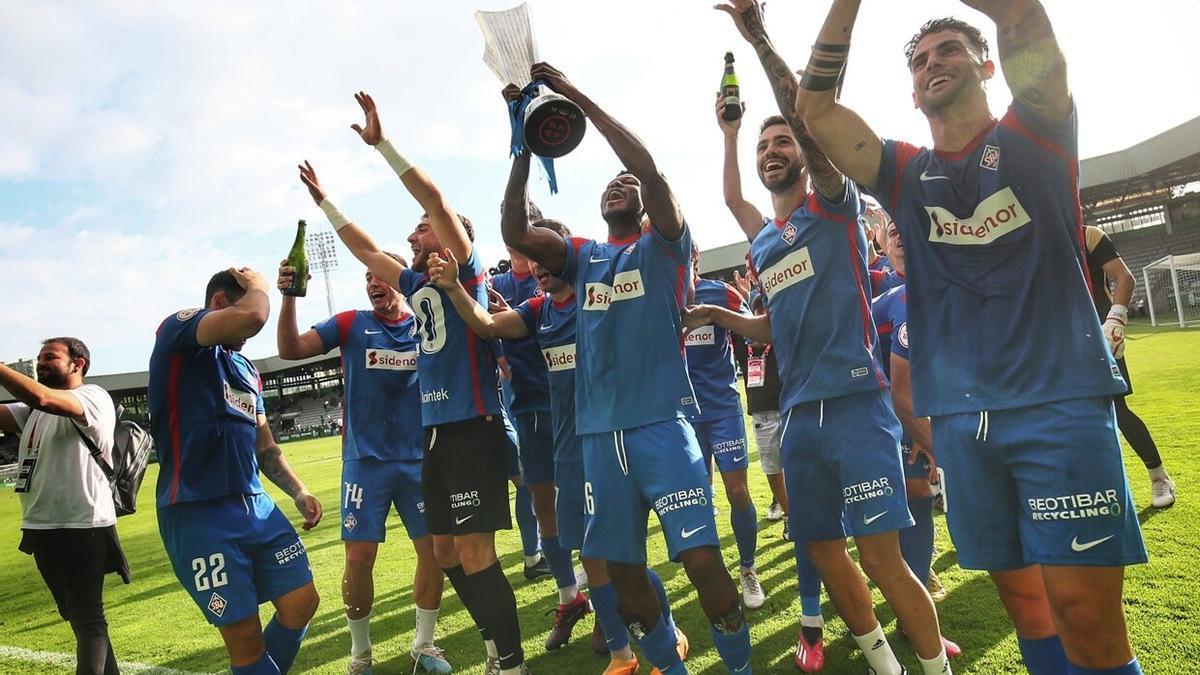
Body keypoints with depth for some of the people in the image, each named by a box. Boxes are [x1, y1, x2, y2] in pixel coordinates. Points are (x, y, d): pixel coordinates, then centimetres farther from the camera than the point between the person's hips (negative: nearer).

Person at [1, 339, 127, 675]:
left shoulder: (94, 397, -9)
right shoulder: (32, 410, 17)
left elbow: (40, 397, -27)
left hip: (83, 527, -9)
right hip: (41, 527, 9)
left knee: (86, 617, -4)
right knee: (76, 615, 18)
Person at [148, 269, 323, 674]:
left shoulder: (247, 369, 18)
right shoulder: (177, 330, -5)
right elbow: (252, 316, -26)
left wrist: (299, 493, 10)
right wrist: (257, 286, -4)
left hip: (257, 506, 8)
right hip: (199, 514, -7)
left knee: (302, 603, 7)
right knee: (244, 635, -2)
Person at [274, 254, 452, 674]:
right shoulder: (351, 323, 1)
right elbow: (291, 350, -5)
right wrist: (289, 297, -22)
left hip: (419, 460, 1)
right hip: (365, 461, -1)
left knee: (434, 550, 3)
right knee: (359, 558, 0)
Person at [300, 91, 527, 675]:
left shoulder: (466, 269, -2)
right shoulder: (417, 283, 19)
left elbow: (435, 198, -12)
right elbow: (365, 250, 30)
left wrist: (381, 142, -10)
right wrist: (323, 200, 34)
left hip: (473, 429, -9)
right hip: (434, 431, 9)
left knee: (475, 554, -7)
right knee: (447, 552, 13)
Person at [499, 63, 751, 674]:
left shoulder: (664, 246, 5)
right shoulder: (582, 256, 16)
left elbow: (650, 170, -11)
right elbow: (514, 233, 2)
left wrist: (577, 96, -9)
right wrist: (527, 141, -5)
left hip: (662, 422, -4)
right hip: (599, 431, 5)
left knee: (702, 559, -7)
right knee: (622, 568, 10)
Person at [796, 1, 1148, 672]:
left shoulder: (1036, 136, 5)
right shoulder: (905, 175, 13)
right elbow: (814, 109, 4)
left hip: (1062, 399, -3)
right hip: (959, 417, 3)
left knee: (1086, 616, -6)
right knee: (1023, 598, 11)